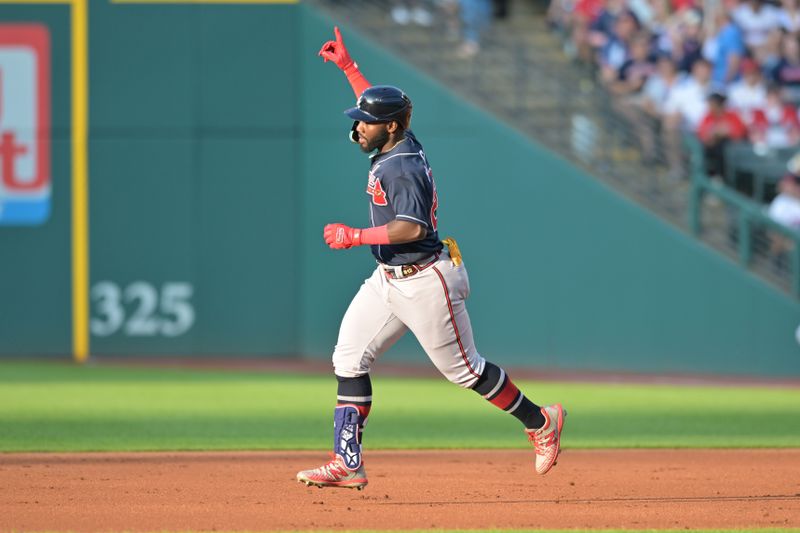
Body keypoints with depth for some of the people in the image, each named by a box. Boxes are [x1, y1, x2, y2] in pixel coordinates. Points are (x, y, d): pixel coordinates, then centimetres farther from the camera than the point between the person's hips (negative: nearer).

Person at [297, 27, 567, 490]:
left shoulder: (402, 167, -22)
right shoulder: (398, 144, 5)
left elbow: (412, 226, -34)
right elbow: (379, 105, 27)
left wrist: (355, 237, -29)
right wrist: (347, 65, 27)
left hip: (425, 282, -10)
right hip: (389, 279, 10)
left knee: (464, 369, 2)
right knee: (349, 359, 2)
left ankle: (540, 422, 20)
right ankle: (348, 464, 2)